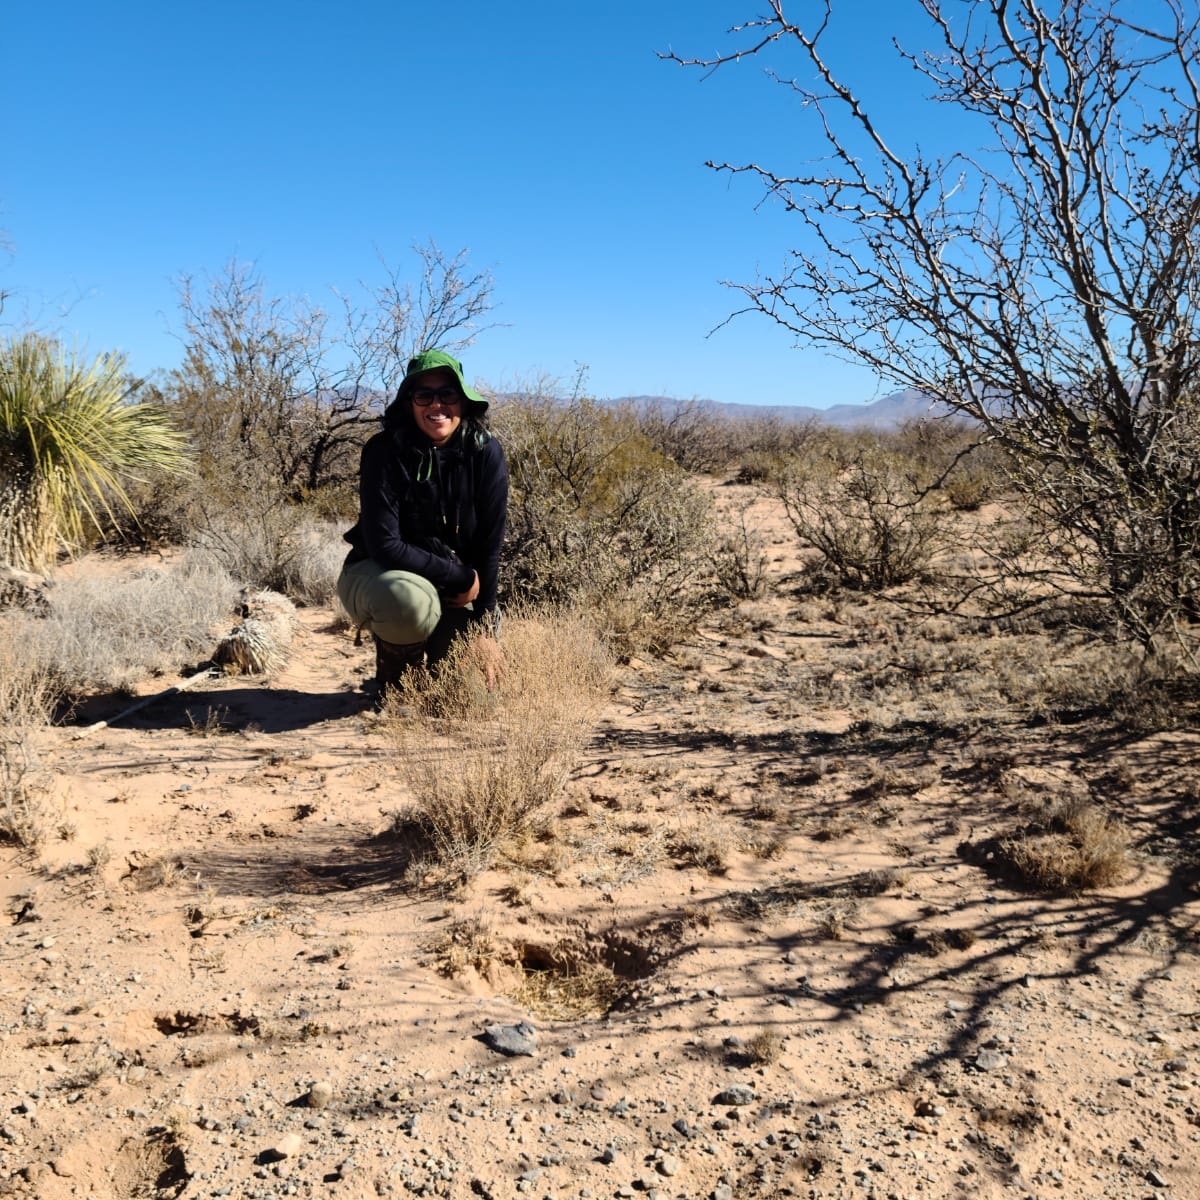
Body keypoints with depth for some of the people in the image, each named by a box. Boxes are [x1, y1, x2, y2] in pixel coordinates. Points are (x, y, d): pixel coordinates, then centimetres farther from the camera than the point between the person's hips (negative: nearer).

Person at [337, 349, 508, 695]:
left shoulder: (485, 453, -12)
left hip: (455, 587, 3)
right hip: (380, 574, -3)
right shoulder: (384, 451, -20)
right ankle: (393, 677, -4)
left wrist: (483, 627, -11)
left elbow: (490, 544, -9)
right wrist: (462, 577, -21)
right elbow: (384, 545, -23)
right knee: (410, 599, -38)